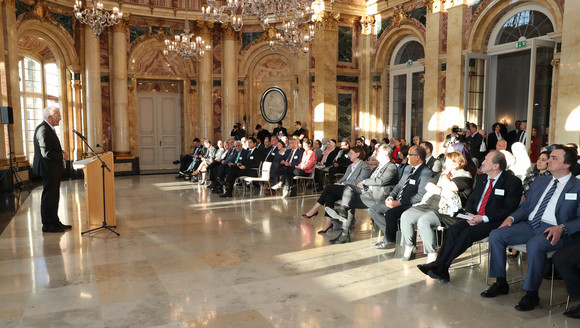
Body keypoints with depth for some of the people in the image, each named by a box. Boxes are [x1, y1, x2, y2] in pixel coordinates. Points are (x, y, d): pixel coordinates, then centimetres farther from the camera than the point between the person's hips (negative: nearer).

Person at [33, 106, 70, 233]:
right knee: (49, 197, -2)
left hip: (53, 170, 11)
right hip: (48, 169, -11)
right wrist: (62, 156, -14)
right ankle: (47, 225, 7)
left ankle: (55, 222, 26)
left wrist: (61, 151, 6)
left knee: (53, 197, 16)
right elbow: (46, 153, -24)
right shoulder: (43, 130, -19)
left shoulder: (49, 129, 14)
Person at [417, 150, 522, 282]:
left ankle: (441, 266, -26)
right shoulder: (481, 178, 16)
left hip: (494, 222, -6)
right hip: (474, 217, 6)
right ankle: (439, 266, -27)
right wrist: (469, 214, -3)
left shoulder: (513, 182, -5)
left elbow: (508, 209, -11)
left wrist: (483, 218, -19)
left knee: (467, 233, -29)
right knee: (453, 229, -21)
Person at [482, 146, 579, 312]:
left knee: (534, 244, -37)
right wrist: (511, 217, 2)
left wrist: (561, 228, -22)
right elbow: (525, 206, 21)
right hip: (530, 225, 6)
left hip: (554, 231, -6)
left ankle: (531, 294, -19)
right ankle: (500, 283, -3)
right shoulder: (540, 181, 21)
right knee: (496, 235, -15)